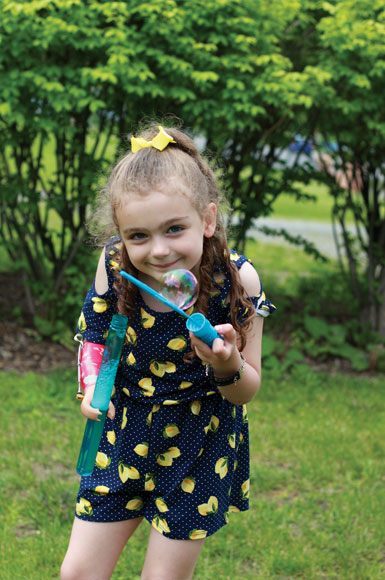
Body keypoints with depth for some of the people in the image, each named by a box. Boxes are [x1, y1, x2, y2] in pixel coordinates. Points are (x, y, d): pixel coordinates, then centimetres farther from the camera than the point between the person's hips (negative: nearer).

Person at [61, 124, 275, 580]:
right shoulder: (115, 265, -16)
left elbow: (247, 390, -11)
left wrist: (227, 365, -32)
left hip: (197, 448, -2)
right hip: (124, 434, 3)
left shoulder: (236, 280, -21)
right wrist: (92, 385, -9)